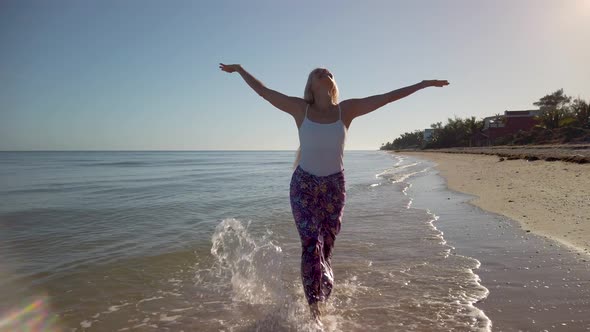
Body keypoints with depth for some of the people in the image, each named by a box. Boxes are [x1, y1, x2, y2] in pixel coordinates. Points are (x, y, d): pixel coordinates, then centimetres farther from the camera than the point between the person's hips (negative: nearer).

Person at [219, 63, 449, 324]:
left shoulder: (347, 109, 1)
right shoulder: (301, 109, -1)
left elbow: (386, 97, 4)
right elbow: (264, 91, 5)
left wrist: (423, 84, 7)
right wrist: (240, 69, 11)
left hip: (334, 186, 2)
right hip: (304, 185, -1)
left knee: (325, 247, 11)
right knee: (311, 244, -9)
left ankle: (323, 294, 35)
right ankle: (314, 308, -2)